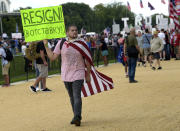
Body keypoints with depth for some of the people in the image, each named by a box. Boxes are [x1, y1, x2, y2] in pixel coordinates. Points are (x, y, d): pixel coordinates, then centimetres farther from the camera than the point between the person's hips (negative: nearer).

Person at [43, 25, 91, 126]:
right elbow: (52, 57, 2)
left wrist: (88, 74, 3)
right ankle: (77, 117, 24)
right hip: (66, 74, 3)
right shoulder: (61, 44, 2)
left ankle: (77, 118, -23)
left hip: (78, 74, -3)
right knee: (72, 97, 13)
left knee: (77, 96, -16)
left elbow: (87, 60, 4)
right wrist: (46, 45, -2)